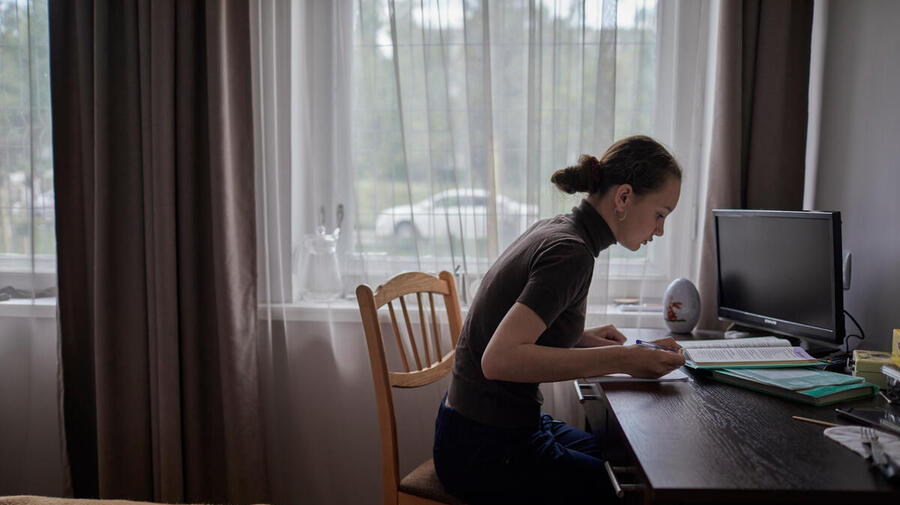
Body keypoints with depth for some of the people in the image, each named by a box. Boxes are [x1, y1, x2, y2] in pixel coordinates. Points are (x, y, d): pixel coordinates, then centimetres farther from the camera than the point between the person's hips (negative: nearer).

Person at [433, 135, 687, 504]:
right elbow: (499, 359, -32)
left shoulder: (553, 229, 7)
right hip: (486, 451, -9)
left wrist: (581, 337, 7)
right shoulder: (572, 252, -21)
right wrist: (622, 359, -29)